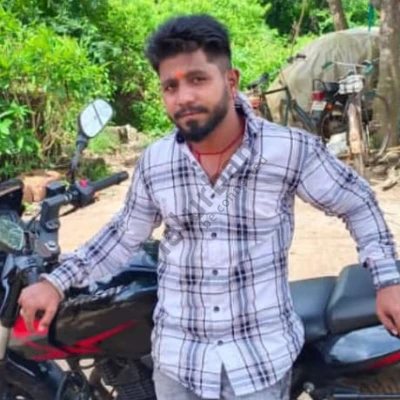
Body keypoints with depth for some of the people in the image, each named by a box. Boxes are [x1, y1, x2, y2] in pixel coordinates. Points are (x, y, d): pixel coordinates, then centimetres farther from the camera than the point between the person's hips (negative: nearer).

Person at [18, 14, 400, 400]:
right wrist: (55, 281, 2)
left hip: (263, 357, -2)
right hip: (178, 358, 3)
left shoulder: (293, 149, -14)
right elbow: (125, 234, 8)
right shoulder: (153, 161, -5)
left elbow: (357, 203, 0)